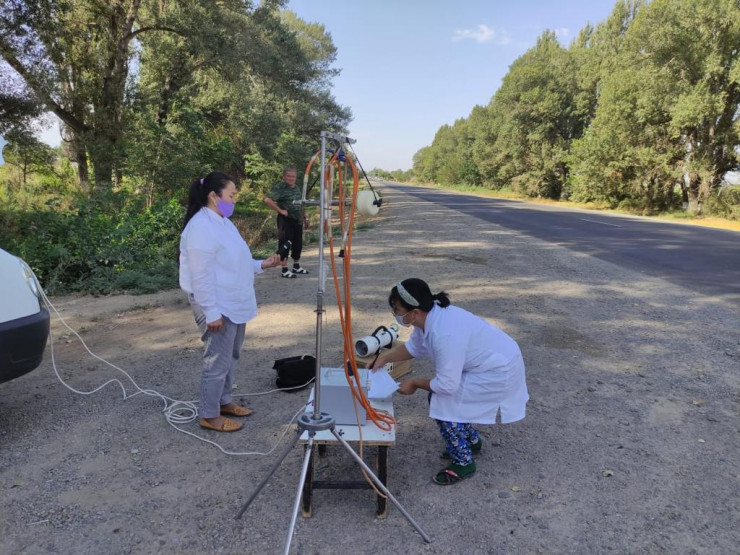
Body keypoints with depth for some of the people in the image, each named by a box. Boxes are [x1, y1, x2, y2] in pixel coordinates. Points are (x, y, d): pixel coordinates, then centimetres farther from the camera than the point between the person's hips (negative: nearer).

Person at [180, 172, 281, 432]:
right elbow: (201, 276, -24)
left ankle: (224, 401, 36)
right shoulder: (201, 227, -21)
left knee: (231, 357, 20)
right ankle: (209, 415, 16)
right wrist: (212, 312, -24)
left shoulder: (223, 222, 11)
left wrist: (261, 265, 8)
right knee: (218, 362, 1)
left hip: (234, 304, 10)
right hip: (218, 307, -10)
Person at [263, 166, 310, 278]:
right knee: (285, 244, -4)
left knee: (298, 244, 14)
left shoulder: (296, 188, 15)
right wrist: (280, 210, -18)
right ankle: (285, 270, 3)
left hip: (297, 220, 8)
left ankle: (297, 266, 29)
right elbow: (268, 200, -22)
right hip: (286, 220, -8)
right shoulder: (279, 187, -10)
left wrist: (305, 219, 20)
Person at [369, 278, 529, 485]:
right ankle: (471, 441, 33)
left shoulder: (445, 334, -36)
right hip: (486, 361, 9)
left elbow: (447, 385, -28)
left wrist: (414, 383, -13)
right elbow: (414, 347, 10)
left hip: (498, 371, -9)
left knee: (444, 405, -10)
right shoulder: (430, 315, -10)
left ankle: (463, 463, 9)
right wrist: (385, 358, 3)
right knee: (438, 397, 11)